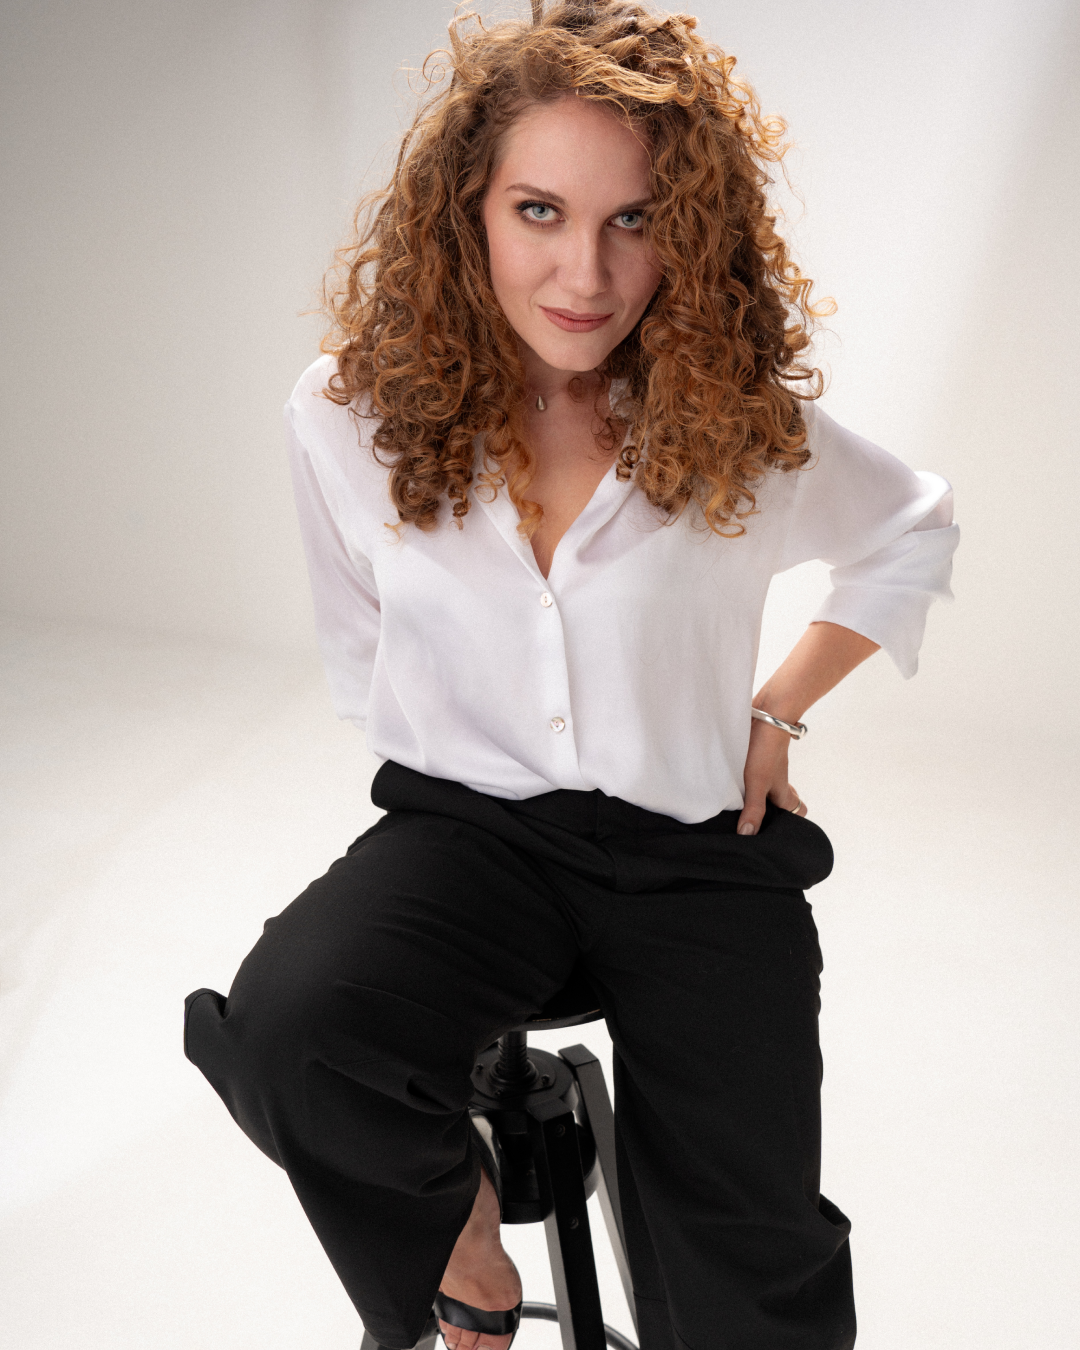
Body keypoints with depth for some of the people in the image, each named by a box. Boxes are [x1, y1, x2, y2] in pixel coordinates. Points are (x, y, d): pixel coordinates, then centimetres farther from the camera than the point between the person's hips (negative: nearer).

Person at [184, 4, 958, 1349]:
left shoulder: (746, 419, -8)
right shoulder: (351, 412, -6)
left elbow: (914, 536, 12)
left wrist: (775, 707, 6)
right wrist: (452, 769, 3)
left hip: (693, 848, 0)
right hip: (463, 825, 1)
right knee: (282, 1035, -31)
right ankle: (455, 1216, 3)